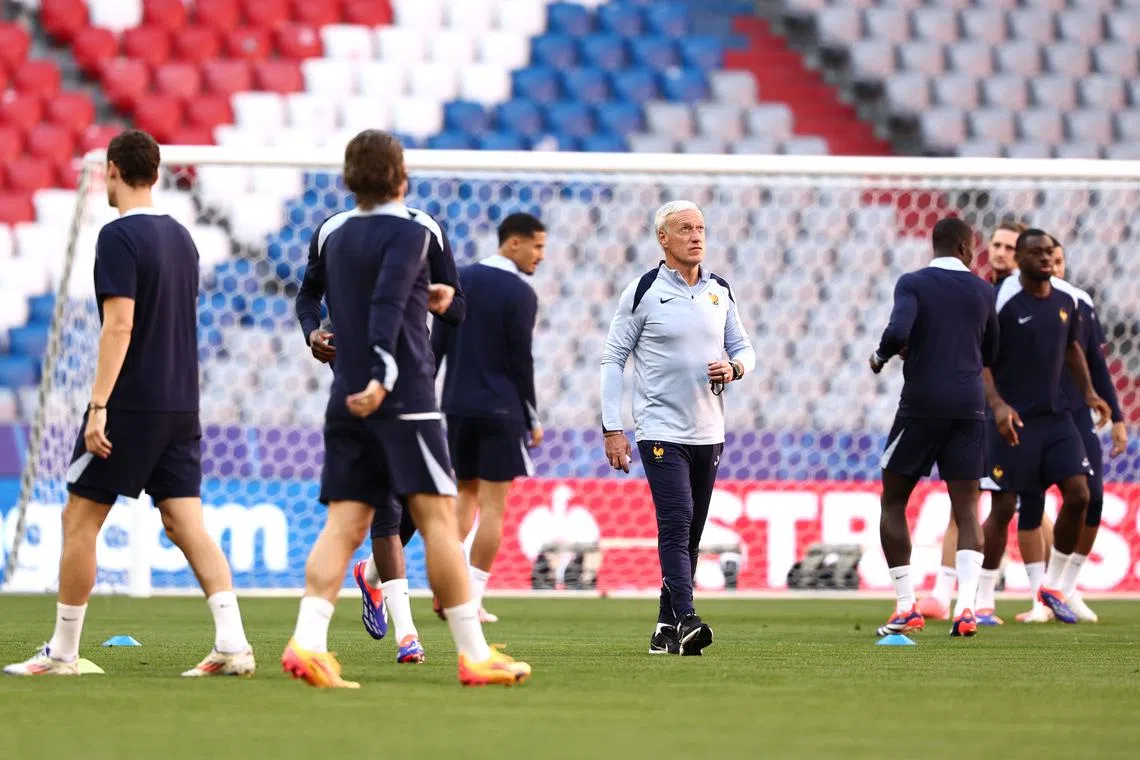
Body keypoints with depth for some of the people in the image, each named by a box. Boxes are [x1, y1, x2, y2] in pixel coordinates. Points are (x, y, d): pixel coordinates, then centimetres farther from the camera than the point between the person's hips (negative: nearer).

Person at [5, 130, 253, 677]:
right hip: (180, 406, 7)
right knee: (186, 524, 3)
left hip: (129, 406, -7)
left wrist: (99, 405, -20)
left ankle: (62, 653, 7)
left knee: (79, 521, 3)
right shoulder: (180, 237, 13)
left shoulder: (119, 237, -12)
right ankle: (232, 644, -11)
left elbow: (119, 326, -19)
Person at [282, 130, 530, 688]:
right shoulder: (409, 232, -6)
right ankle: (474, 656, -2)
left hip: (346, 402, 6)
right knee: (438, 517, -3)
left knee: (344, 523, 2)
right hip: (403, 399, -6)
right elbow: (387, 305, -20)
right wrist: (384, 376, -29)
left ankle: (307, 641, -16)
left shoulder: (331, 234, 13)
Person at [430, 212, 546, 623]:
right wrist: (532, 420, -1)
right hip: (500, 410, -6)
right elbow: (521, 361, -9)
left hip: (457, 405, 6)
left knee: (466, 494, 17)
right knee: (493, 504, 0)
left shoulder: (461, 280, 8)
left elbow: (436, 344, 7)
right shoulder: (520, 294, -9)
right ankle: (471, 597, -4)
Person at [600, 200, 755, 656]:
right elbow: (613, 359, -2)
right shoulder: (644, 292, -5)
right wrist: (612, 429, -7)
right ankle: (686, 622, -26)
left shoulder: (719, 292, 10)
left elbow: (743, 348, 20)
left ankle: (666, 630, 14)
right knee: (675, 525, -17)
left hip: (708, 431, 6)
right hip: (662, 433, -6)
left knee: (690, 535, 7)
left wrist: (734, 368, -6)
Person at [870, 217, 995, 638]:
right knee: (967, 508, 3)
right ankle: (966, 606, -16)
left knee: (893, 503, 10)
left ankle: (906, 607, 1)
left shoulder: (913, 284, -4)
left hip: (921, 405, -3)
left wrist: (880, 356, 0)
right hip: (969, 406, 3)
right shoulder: (981, 291, 8)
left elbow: (898, 332, -20)